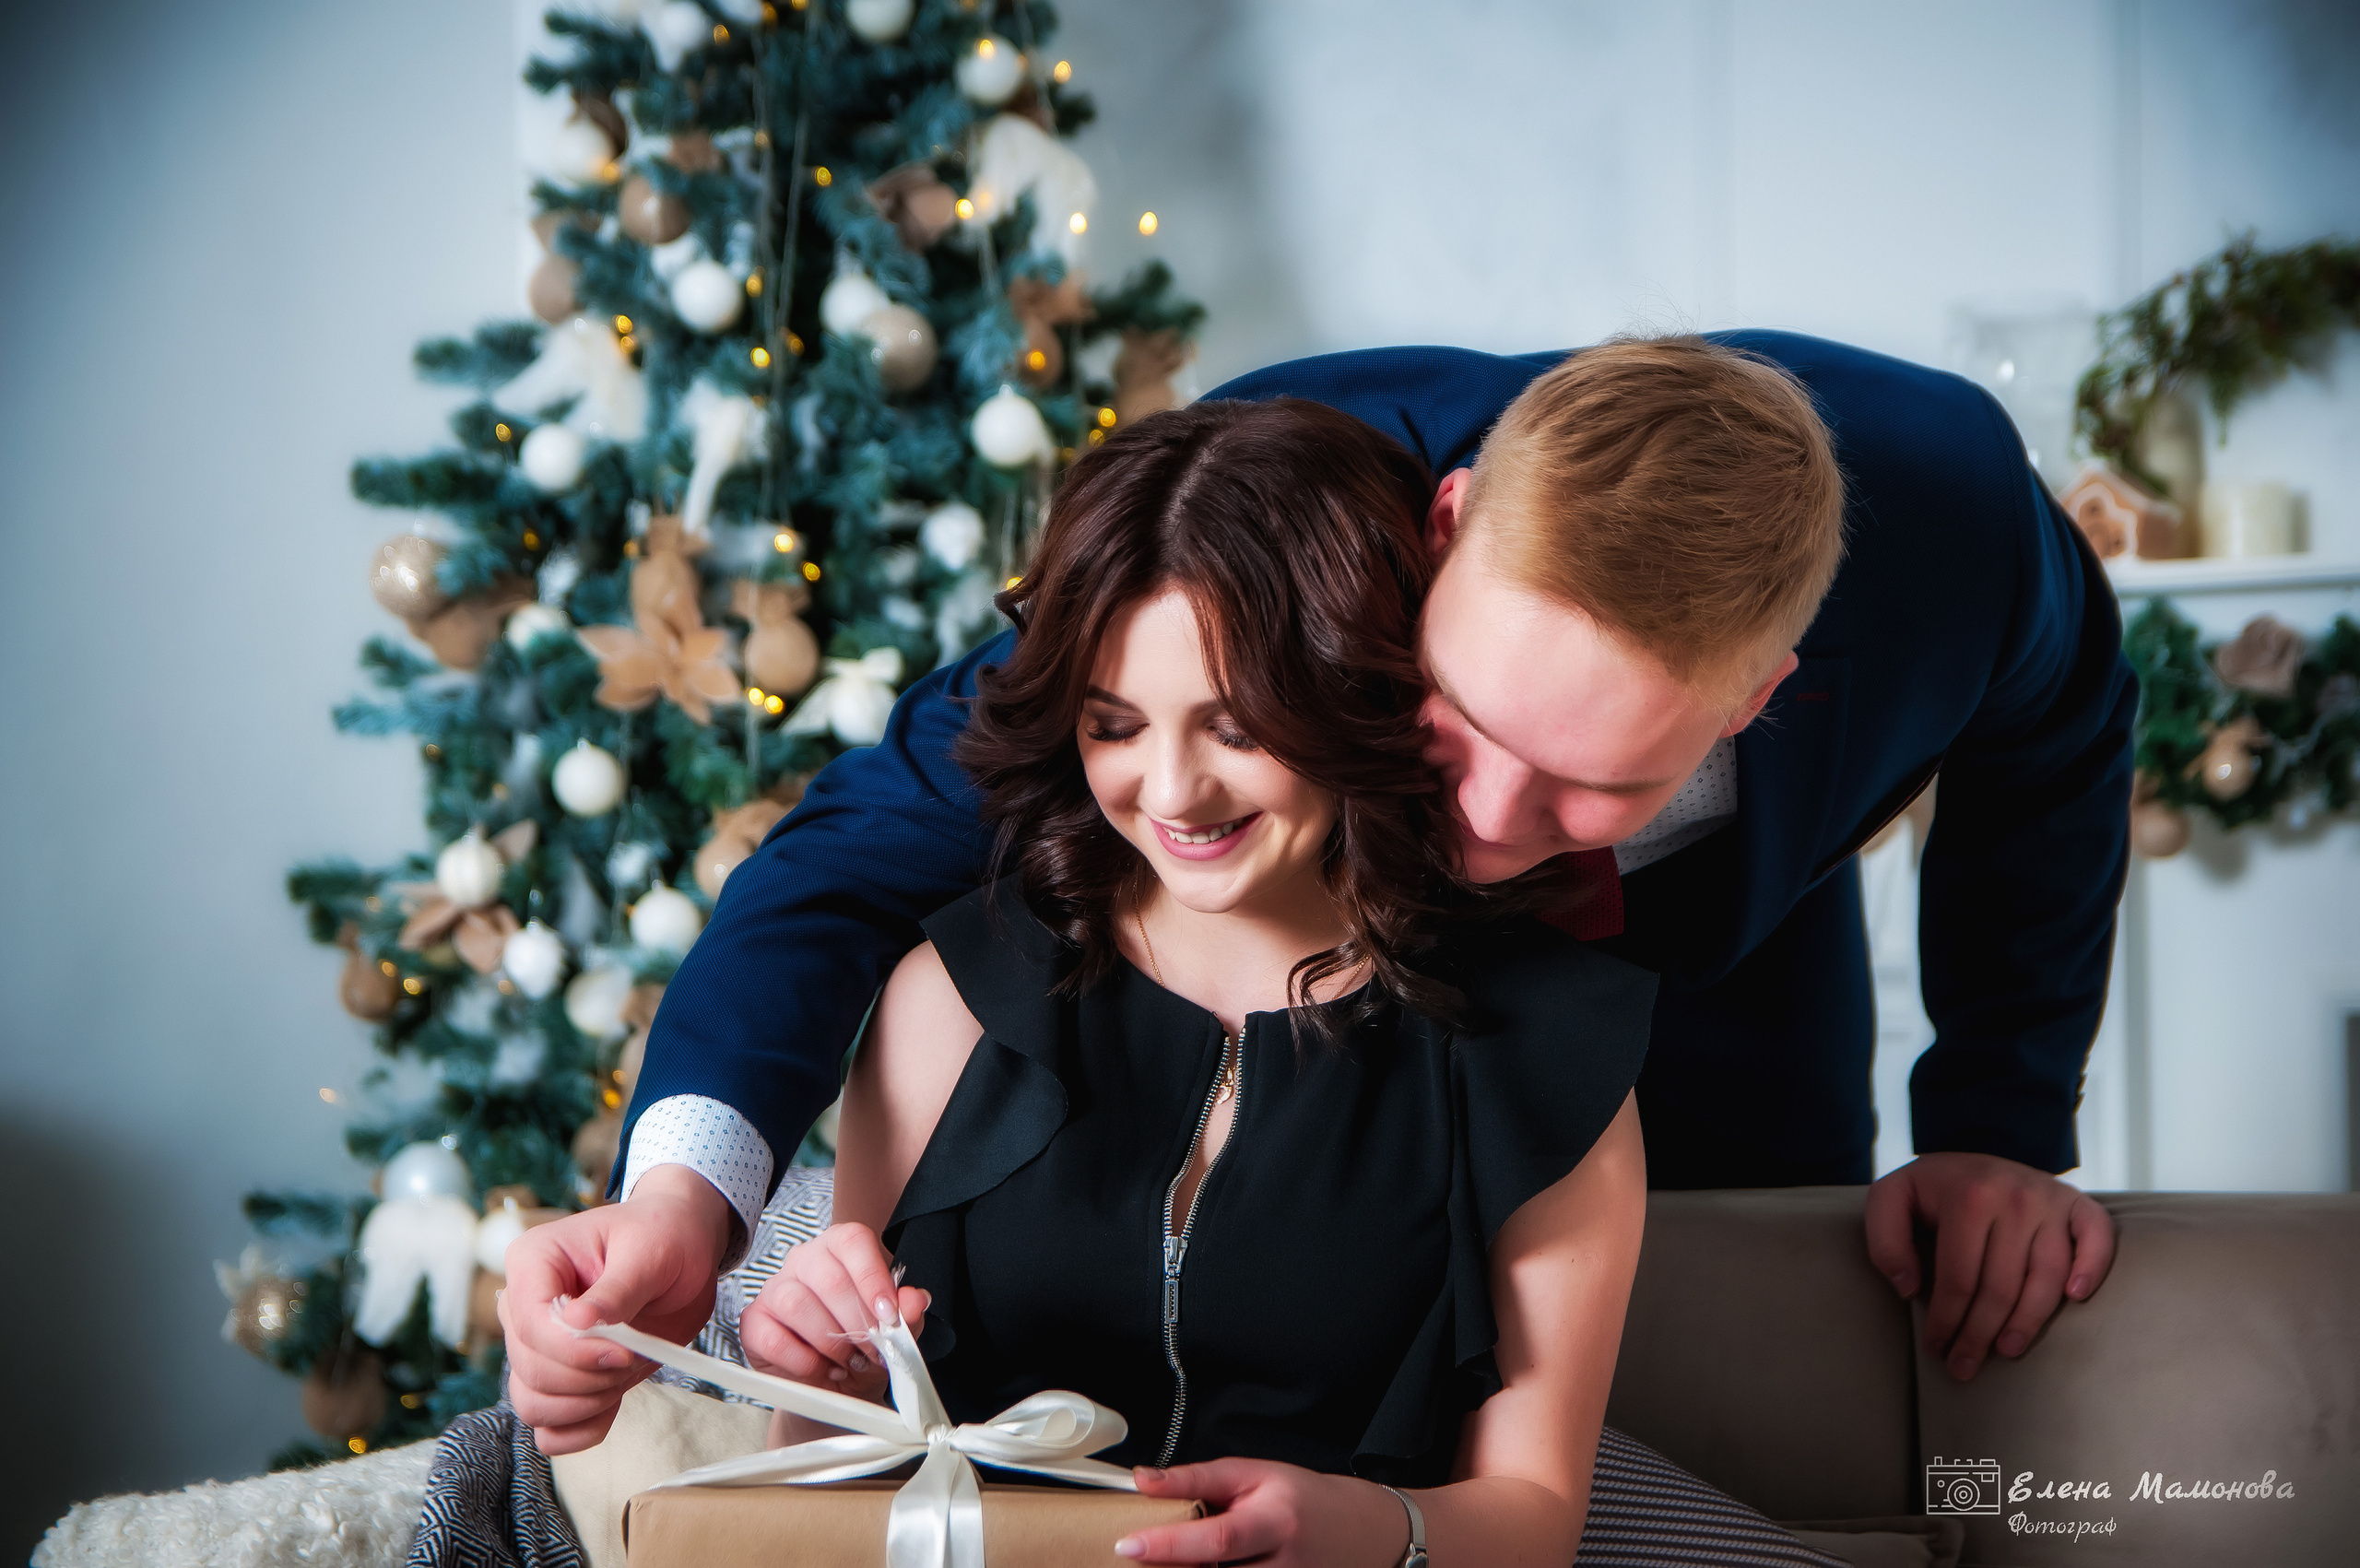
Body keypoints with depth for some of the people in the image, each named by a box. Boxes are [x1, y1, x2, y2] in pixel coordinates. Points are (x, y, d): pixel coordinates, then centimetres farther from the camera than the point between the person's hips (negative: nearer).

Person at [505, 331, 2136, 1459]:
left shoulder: (1949, 506, -37)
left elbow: (2056, 741, -10)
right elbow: (886, 830, -34)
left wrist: (1999, 1129, -14)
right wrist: (689, 1187, -51)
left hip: (1727, 984, 1)